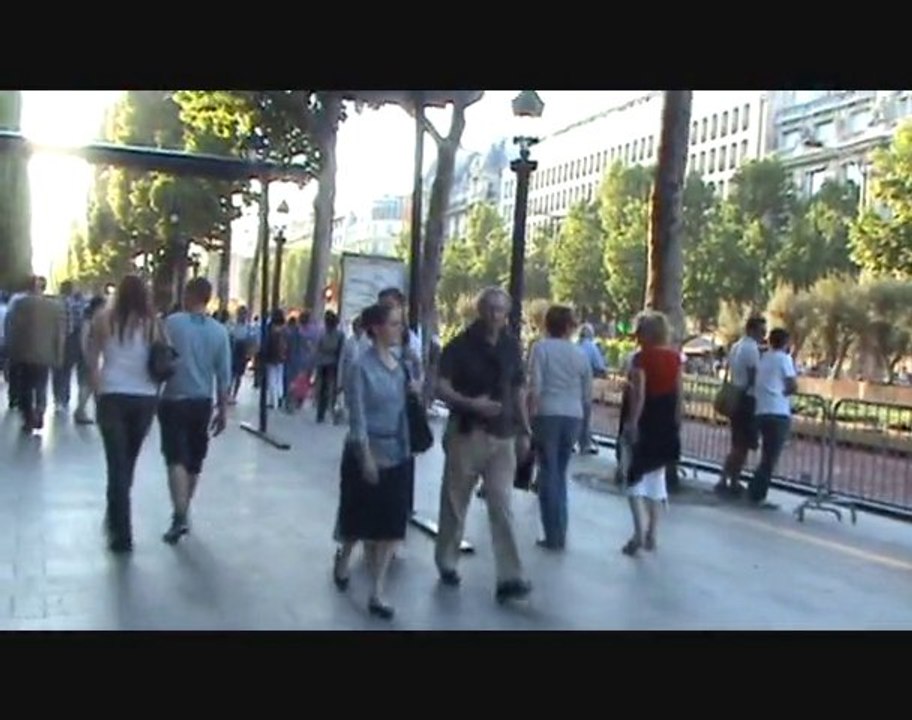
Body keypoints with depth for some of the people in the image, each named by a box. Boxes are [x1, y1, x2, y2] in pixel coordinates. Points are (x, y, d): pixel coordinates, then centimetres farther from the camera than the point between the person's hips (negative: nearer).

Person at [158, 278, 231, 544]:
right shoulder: (219, 331, 0)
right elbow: (224, 376, 1)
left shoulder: (172, 322, -8)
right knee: (194, 461, 15)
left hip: (174, 401, -3)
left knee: (176, 459, -7)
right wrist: (222, 410, 9)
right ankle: (183, 513, 28)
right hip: (203, 403, 4)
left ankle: (180, 516, -20)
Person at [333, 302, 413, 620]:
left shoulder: (399, 365, 5)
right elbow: (357, 415, -16)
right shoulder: (362, 366, -14)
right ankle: (343, 558, 42)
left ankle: (377, 592, 11)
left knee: (392, 522, 3)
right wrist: (366, 456, -19)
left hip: (396, 452, 5)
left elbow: (400, 410, 10)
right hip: (367, 451, -5)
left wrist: (405, 449, 8)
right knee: (360, 518, 11)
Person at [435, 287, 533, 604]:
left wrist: (524, 431, 10)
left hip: (502, 435, 3)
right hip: (466, 432, -3)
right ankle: (447, 562, 27)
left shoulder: (512, 346, 8)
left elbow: (519, 390, 14)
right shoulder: (460, 345, -5)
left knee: (502, 506, -3)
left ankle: (509, 578, -5)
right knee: (455, 501, 9)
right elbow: (441, 388, -9)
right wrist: (470, 403, -25)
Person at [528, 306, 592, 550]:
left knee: (548, 473, 3)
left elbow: (535, 387, -11)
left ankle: (553, 536, 3)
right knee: (561, 473, 15)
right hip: (574, 416, 4)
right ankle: (560, 534, 17)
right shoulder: (580, 354, 9)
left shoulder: (541, 348, -3)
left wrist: (531, 415, -3)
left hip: (548, 414, -4)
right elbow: (588, 394, 12)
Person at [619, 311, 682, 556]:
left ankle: (639, 533, -6)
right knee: (657, 475, 15)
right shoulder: (675, 357, 6)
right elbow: (679, 393, 8)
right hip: (666, 422, 6)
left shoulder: (642, 357, -12)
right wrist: (675, 422, 14)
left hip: (645, 420, -6)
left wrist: (631, 423, -20)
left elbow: (639, 394, -19)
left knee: (635, 475, 4)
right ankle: (652, 533, 17)